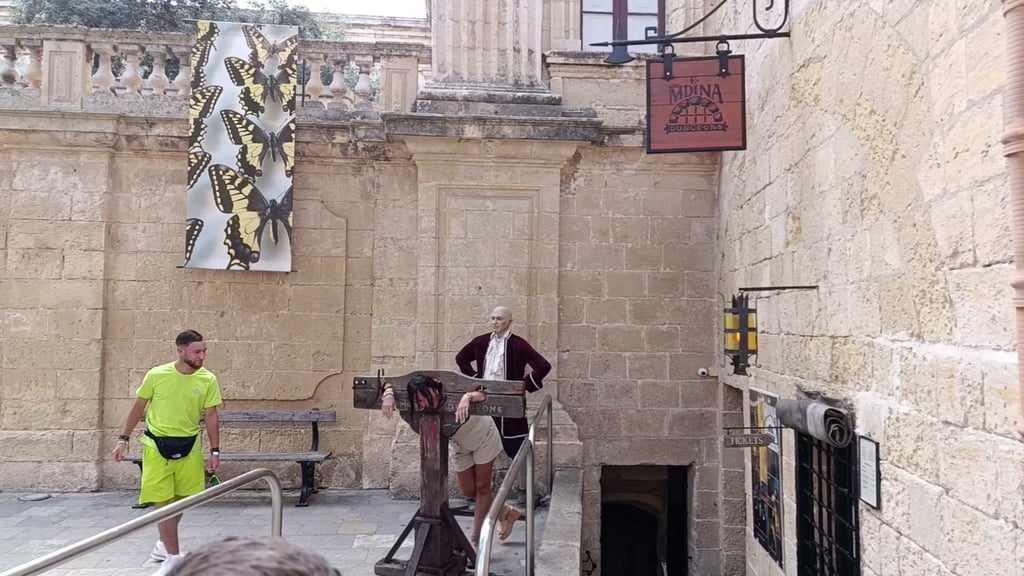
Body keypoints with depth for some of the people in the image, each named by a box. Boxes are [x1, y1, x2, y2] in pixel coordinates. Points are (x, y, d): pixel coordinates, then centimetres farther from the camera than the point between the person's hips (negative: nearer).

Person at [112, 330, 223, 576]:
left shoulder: (208, 380, -8)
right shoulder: (156, 375, -11)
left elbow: (211, 416, 0)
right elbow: (138, 408, 2)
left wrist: (215, 451, -2)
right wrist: (123, 439, 3)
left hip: (189, 446, 2)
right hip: (157, 445, -2)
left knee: (179, 501, 14)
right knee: (163, 502, -2)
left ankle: (164, 545, 38)